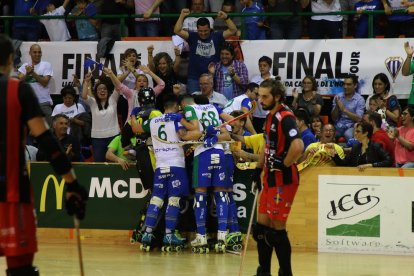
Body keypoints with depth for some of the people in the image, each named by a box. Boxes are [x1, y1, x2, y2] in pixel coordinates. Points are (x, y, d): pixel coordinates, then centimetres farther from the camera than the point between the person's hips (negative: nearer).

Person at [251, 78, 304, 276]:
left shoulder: (285, 118, -17)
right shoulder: (270, 117, 12)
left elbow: (298, 147, -32)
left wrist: (284, 165, -20)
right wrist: (258, 170, 21)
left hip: (284, 181, -9)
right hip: (271, 179, 9)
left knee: (277, 229, -5)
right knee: (262, 226, 11)